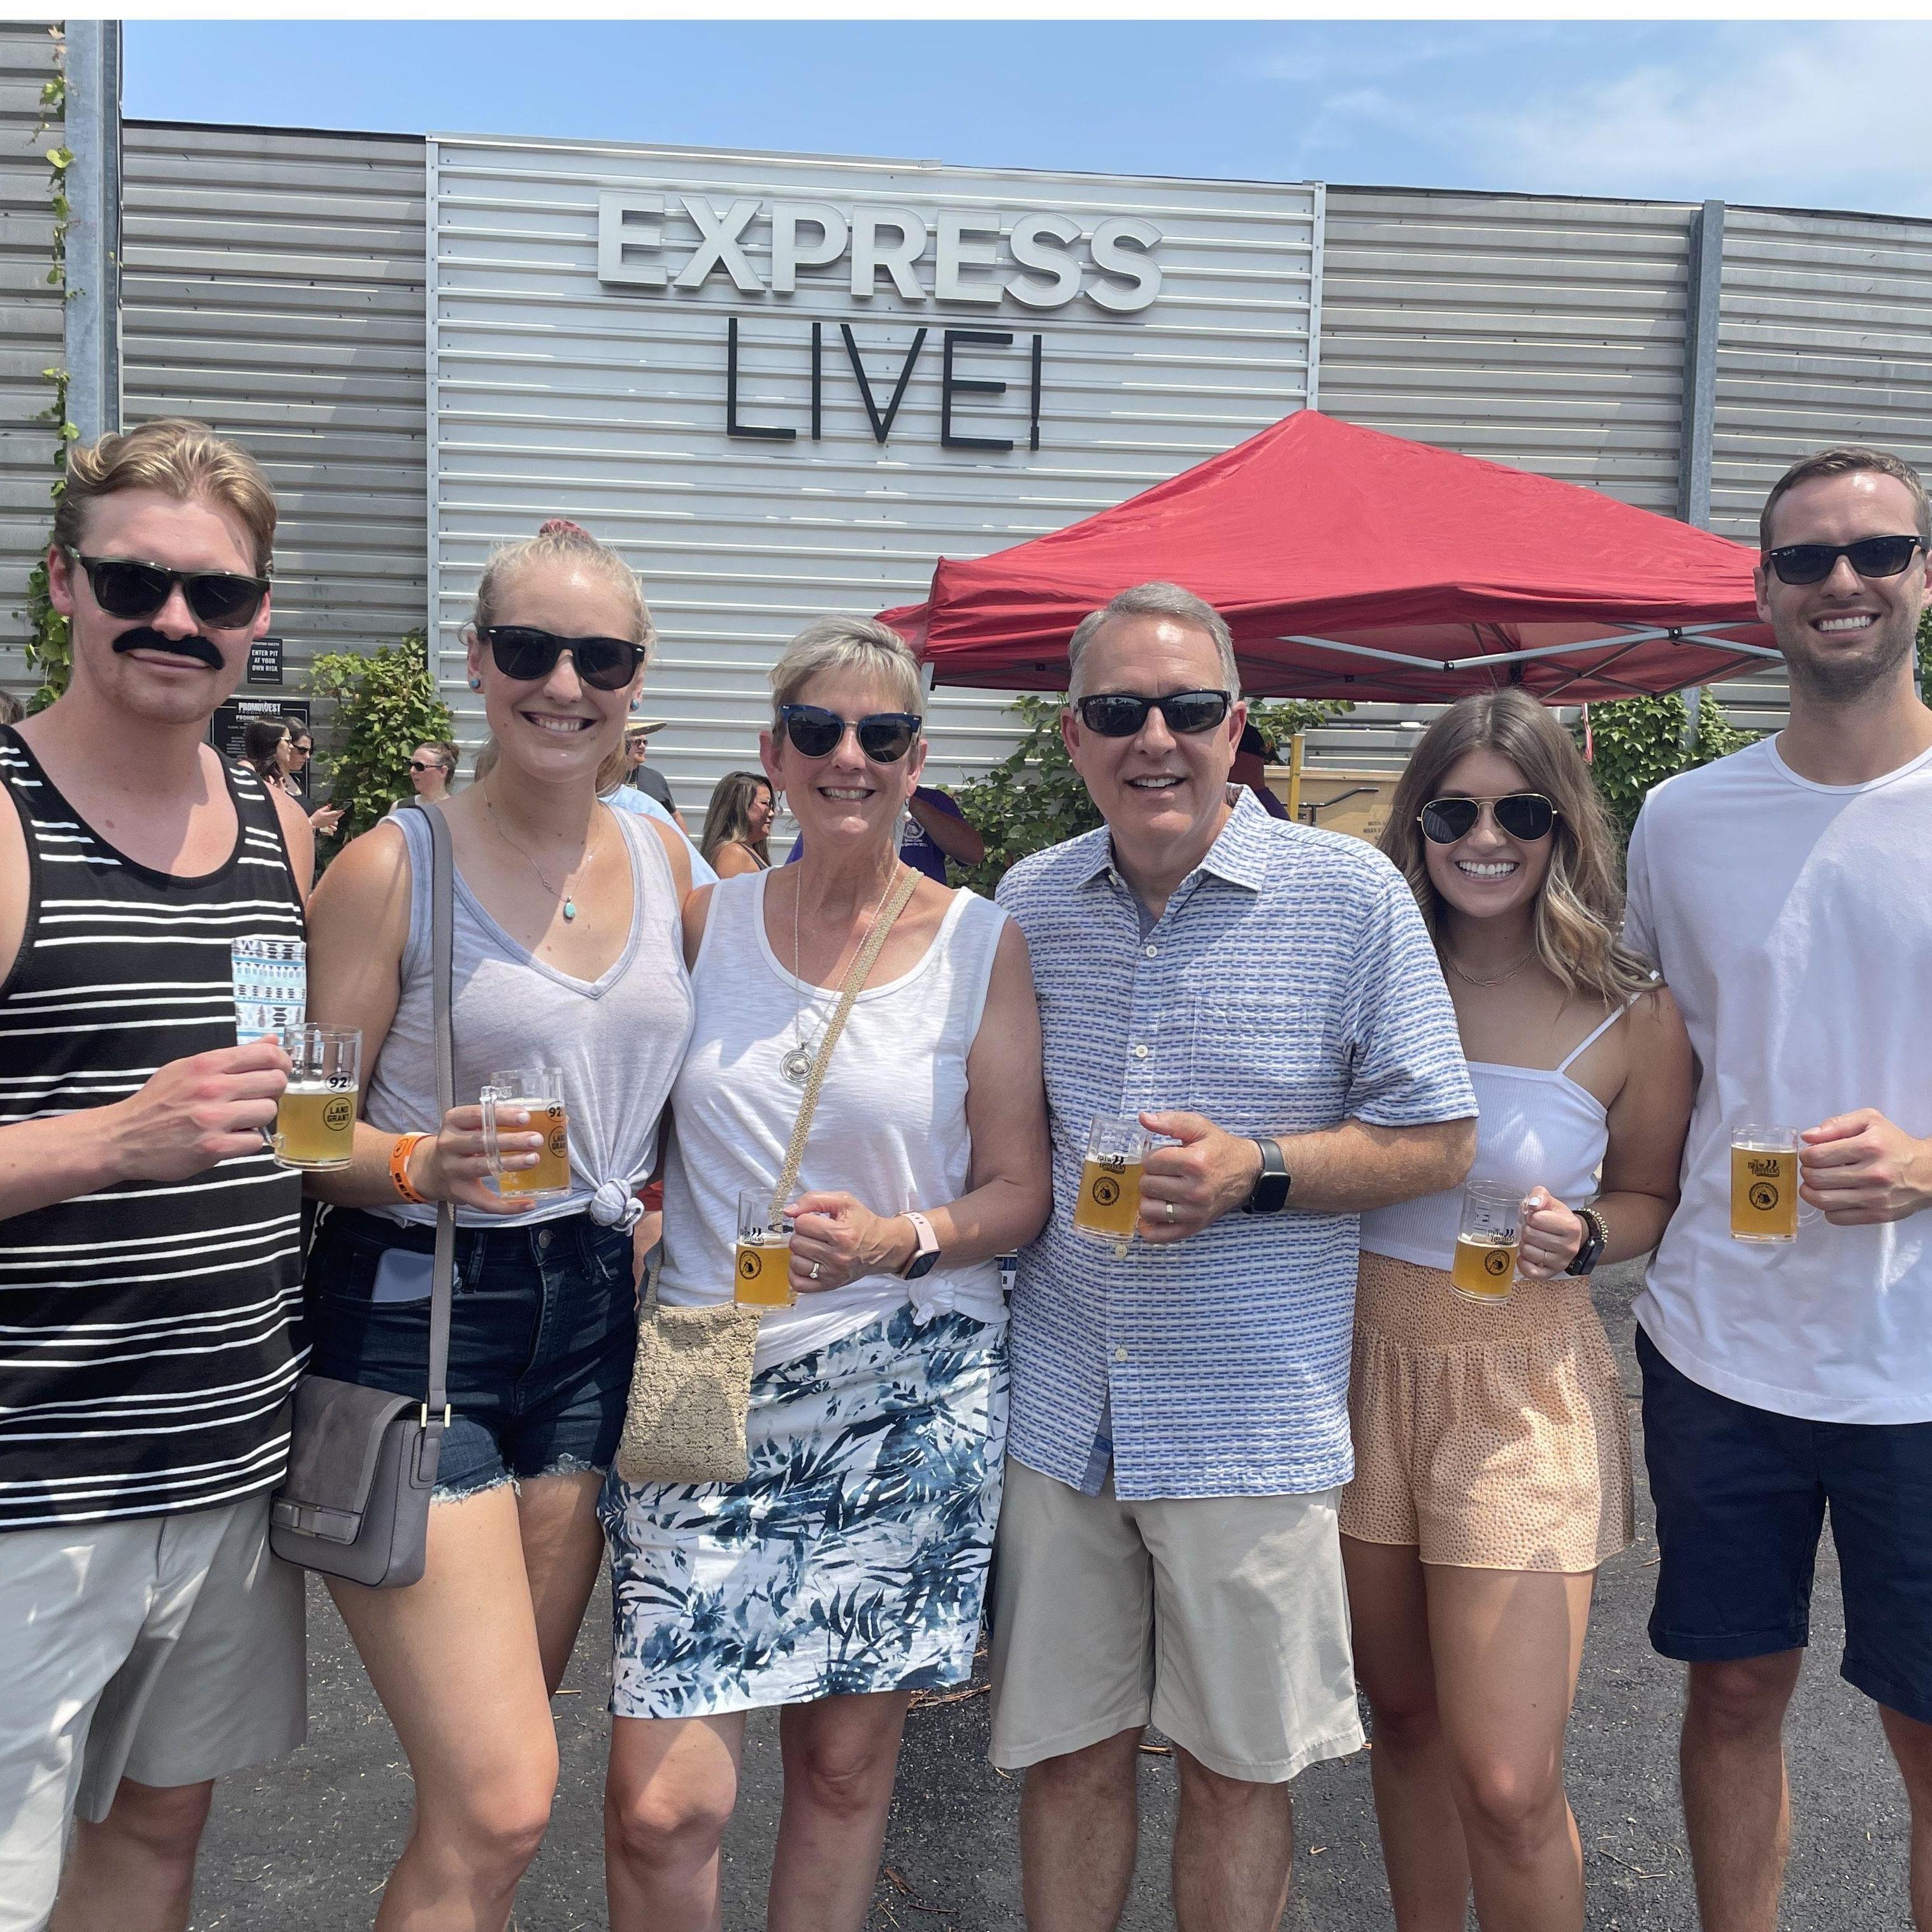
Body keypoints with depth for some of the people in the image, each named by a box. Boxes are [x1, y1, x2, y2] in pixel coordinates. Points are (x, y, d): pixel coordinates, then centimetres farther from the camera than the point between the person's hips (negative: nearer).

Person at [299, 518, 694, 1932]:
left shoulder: (664, 862, 6)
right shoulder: (396, 866, -9)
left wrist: (657, 1204, 7)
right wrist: (424, 1164, -25)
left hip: (595, 1314, 5)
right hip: (418, 1322, -5)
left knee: (484, 1774, 17)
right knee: (502, 1802, -7)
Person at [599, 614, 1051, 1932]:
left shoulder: (983, 946, 0)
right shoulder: (705, 921, 4)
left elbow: (1019, 1190, 0)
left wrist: (898, 1241, -17)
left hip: (905, 1398, 0)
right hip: (708, 1379, 1)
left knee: (847, 1760, 13)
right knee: (665, 1805, -3)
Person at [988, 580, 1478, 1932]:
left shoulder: (1352, 894, -7)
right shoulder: (1028, 902, 4)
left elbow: (1438, 1143, -4)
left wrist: (1256, 1172, -18)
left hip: (1251, 1417, -3)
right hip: (1058, 1405, 3)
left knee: (1238, 1766, 13)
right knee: (1066, 1751, 15)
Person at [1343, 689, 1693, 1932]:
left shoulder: (1632, 1017, -6)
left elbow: (1655, 1200, 7)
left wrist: (1579, 1239, -13)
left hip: (1522, 1387, -3)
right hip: (1364, 1365, 3)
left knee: (1507, 1784, -4)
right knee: (1404, 1714, 19)